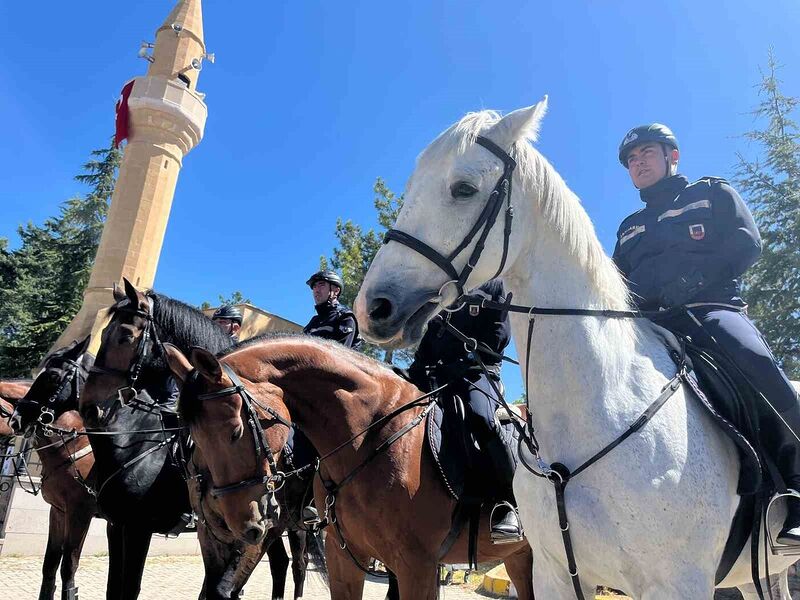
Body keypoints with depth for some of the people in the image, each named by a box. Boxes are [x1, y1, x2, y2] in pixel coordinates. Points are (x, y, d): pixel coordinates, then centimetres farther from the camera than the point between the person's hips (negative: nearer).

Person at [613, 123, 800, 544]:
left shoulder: (713, 194, 20)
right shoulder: (629, 229, 31)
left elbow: (747, 243, 2)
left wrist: (690, 281, -13)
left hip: (712, 308, -3)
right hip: (650, 322, 4)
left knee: (758, 366, -35)